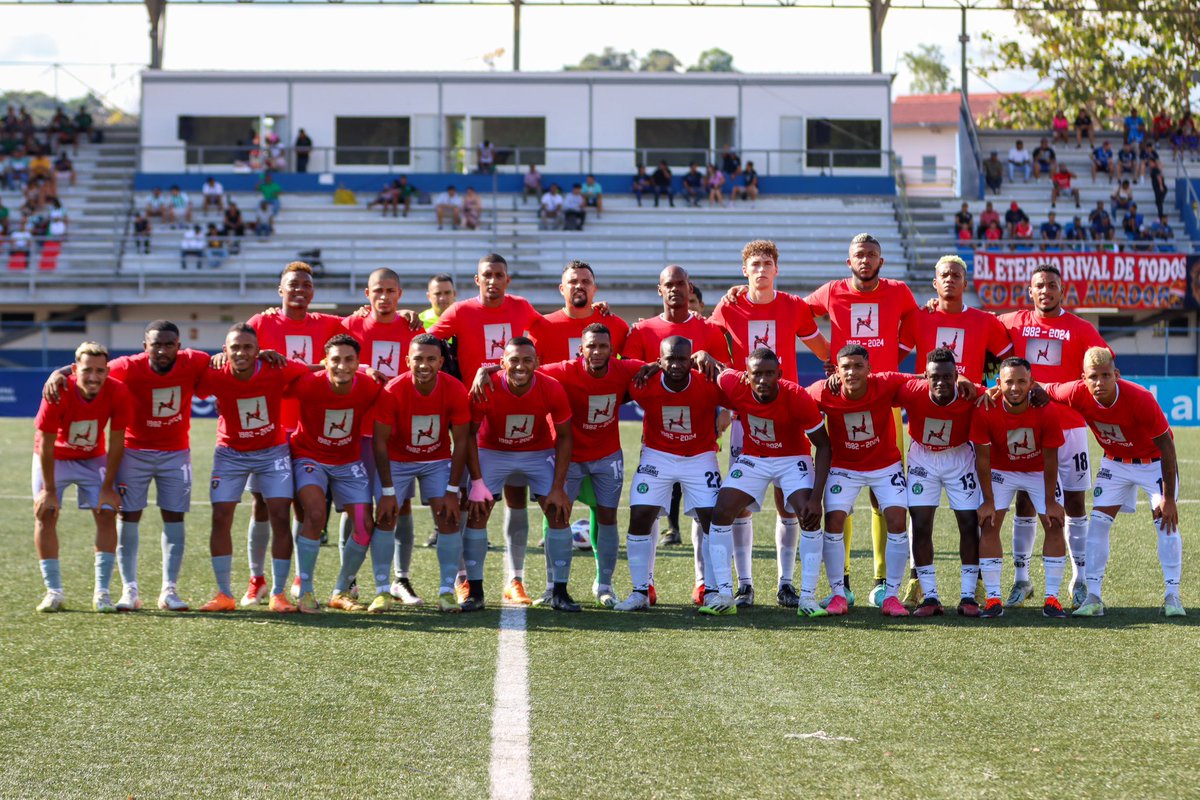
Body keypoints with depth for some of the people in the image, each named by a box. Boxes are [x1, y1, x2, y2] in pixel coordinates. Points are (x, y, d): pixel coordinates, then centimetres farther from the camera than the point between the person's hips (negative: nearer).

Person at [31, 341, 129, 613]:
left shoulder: (118, 393, -27)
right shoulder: (58, 393, -32)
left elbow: (116, 443, -16)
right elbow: (46, 445, -23)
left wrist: (108, 487, -13)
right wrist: (49, 490, -18)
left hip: (93, 458, 2)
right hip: (54, 457, -1)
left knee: (106, 514, -9)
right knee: (45, 514, -9)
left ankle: (102, 592, -5)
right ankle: (54, 592, -3)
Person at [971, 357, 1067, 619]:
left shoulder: (1047, 412, -28)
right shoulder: (985, 411, -27)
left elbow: (1050, 460, -17)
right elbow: (983, 458, -17)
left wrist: (1050, 501, -13)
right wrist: (988, 501, -14)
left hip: (1039, 471, 0)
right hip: (1001, 470, 0)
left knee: (1054, 525, -9)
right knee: (989, 525, -12)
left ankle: (1051, 598, -4)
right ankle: (993, 598, -8)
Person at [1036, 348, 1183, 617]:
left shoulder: (1140, 400, -36)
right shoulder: (1078, 394, -26)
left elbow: (1166, 447, -27)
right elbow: (1042, 389, -5)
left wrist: (1169, 498, -25)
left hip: (1154, 461, -3)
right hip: (1115, 461, 4)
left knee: (1166, 520, -13)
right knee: (1098, 521, -5)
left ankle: (1172, 596, -4)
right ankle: (1093, 597, -1)